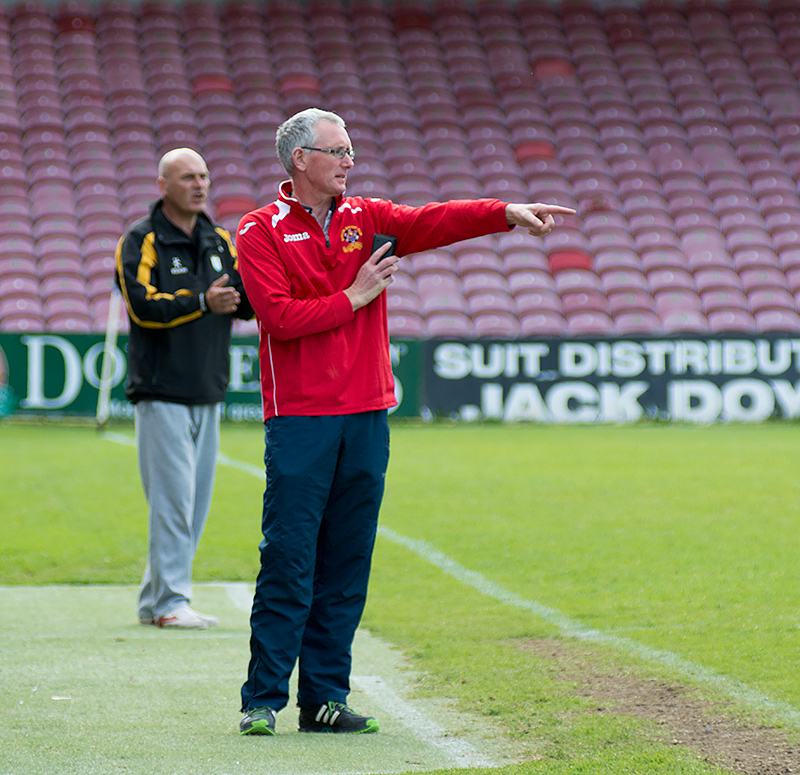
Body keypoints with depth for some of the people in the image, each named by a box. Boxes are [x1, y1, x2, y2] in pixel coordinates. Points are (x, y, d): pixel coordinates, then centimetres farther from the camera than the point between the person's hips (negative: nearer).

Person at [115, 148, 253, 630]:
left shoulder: (220, 242, 15)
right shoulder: (142, 242, -4)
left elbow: (247, 304, 8)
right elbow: (144, 306, -17)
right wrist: (201, 303, -28)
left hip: (208, 393, 7)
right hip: (162, 393, -7)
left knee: (195, 503, 8)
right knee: (173, 498, -10)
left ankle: (154, 602, 15)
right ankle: (169, 602, -6)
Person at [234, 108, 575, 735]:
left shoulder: (366, 219, 13)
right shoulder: (261, 232, -1)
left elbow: (432, 222, -3)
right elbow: (278, 315, -13)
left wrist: (507, 213, -18)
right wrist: (353, 297, -8)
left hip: (366, 416, 5)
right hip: (298, 419, -5)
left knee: (347, 565, 5)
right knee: (288, 564, -6)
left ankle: (325, 699, 10)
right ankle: (264, 699, -1)